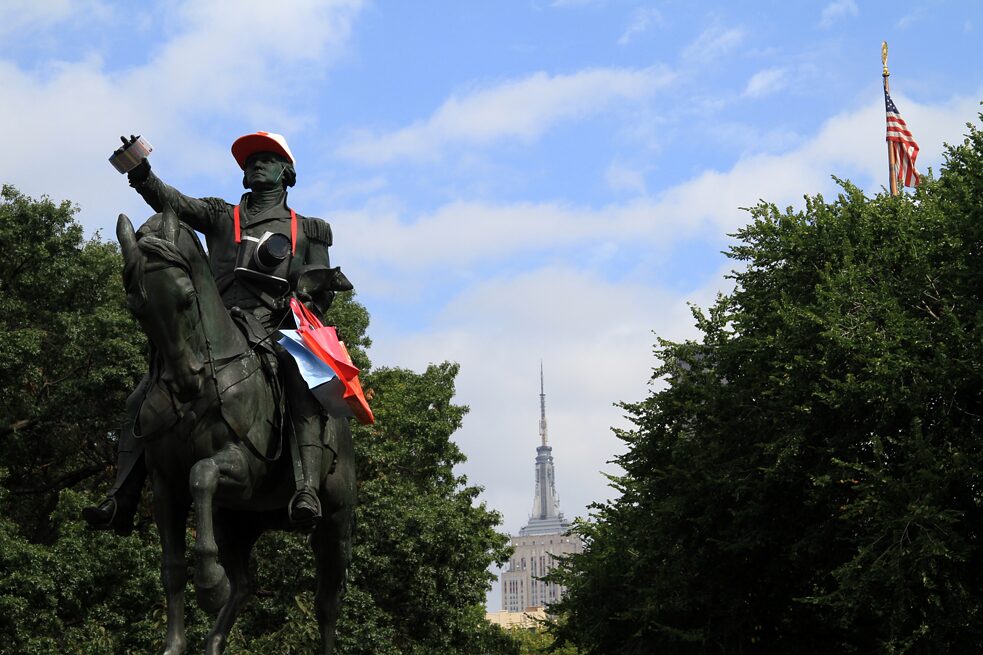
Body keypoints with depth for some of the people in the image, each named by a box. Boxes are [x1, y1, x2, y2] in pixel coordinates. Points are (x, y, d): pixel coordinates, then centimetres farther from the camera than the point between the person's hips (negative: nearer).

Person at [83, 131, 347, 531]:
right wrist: (142, 175, -13)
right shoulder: (221, 216, 25)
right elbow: (174, 203, 6)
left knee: (304, 379, -35)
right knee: (142, 400, -8)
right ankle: (121, 500, -3)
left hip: (273, 333, -2)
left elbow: (321, 290, 19)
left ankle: (307, 490, -49)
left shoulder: (308, 231, 25)